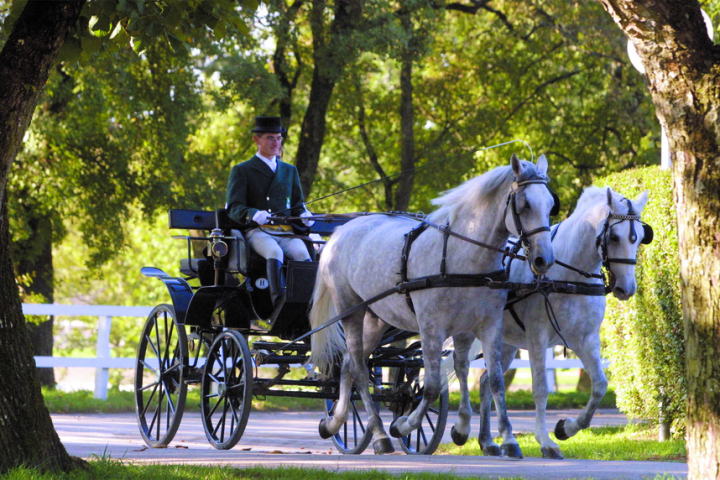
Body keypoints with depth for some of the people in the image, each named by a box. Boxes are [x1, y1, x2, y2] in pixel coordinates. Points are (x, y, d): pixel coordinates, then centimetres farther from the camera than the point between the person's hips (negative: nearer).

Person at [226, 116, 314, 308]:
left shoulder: (290, 171, 25)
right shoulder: (241, 171, 11)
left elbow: (297, 205, 25)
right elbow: (234, 209, -1)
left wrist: (304, 215, -1)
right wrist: (254, 214, -24)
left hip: (286, 232, 4)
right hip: (257, 232, -3)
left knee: (302, 253, -30)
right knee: (274, 252, -37)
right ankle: (279, 301, -53)